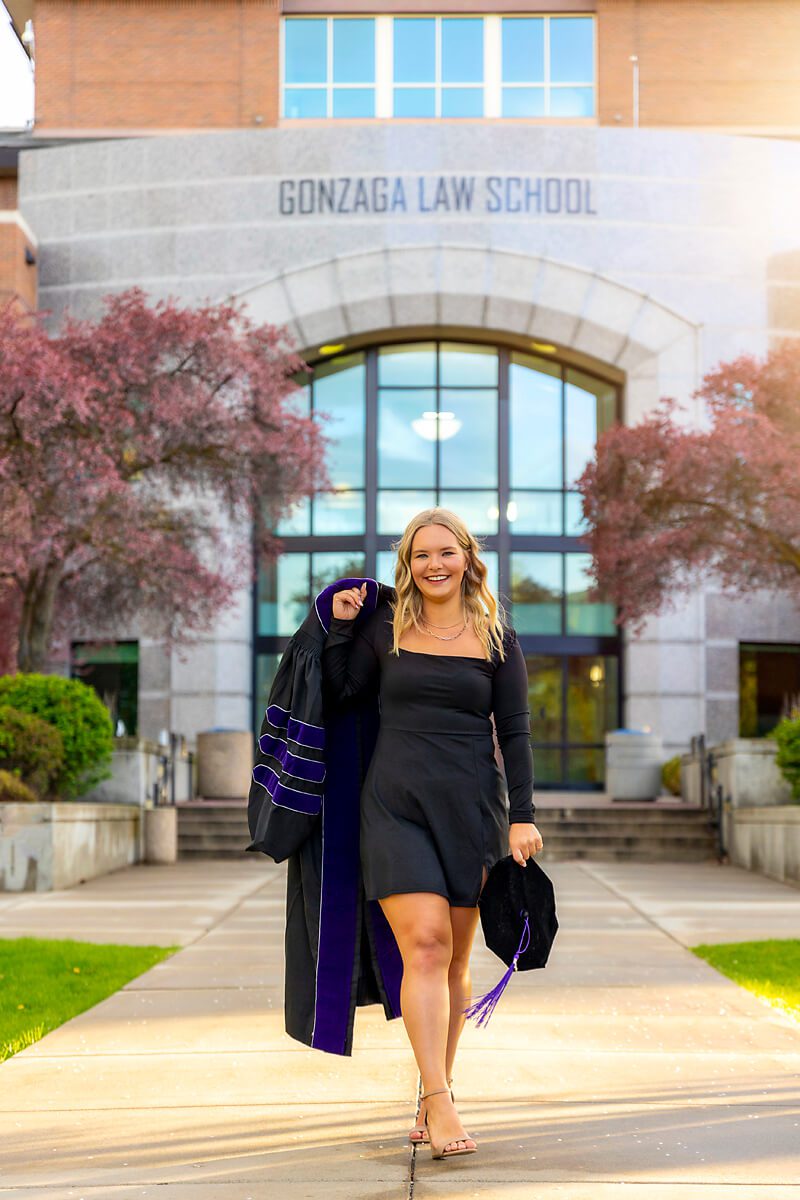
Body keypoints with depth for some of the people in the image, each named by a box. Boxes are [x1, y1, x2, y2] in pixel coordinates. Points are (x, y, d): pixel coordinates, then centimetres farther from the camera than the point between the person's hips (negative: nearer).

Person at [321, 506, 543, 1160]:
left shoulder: (498, 638, 7)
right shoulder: (385, 628, 8)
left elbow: (515, 732, 6)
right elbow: (338, 692, 11)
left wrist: (522, 815, -1)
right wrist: (341, 626, 4)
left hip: (471, 808, 1)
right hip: (396, 804, -1)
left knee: (455, 960, 5)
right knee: (424, 944, -15)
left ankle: (434, 1096, 17)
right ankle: (440, 1105, -18)